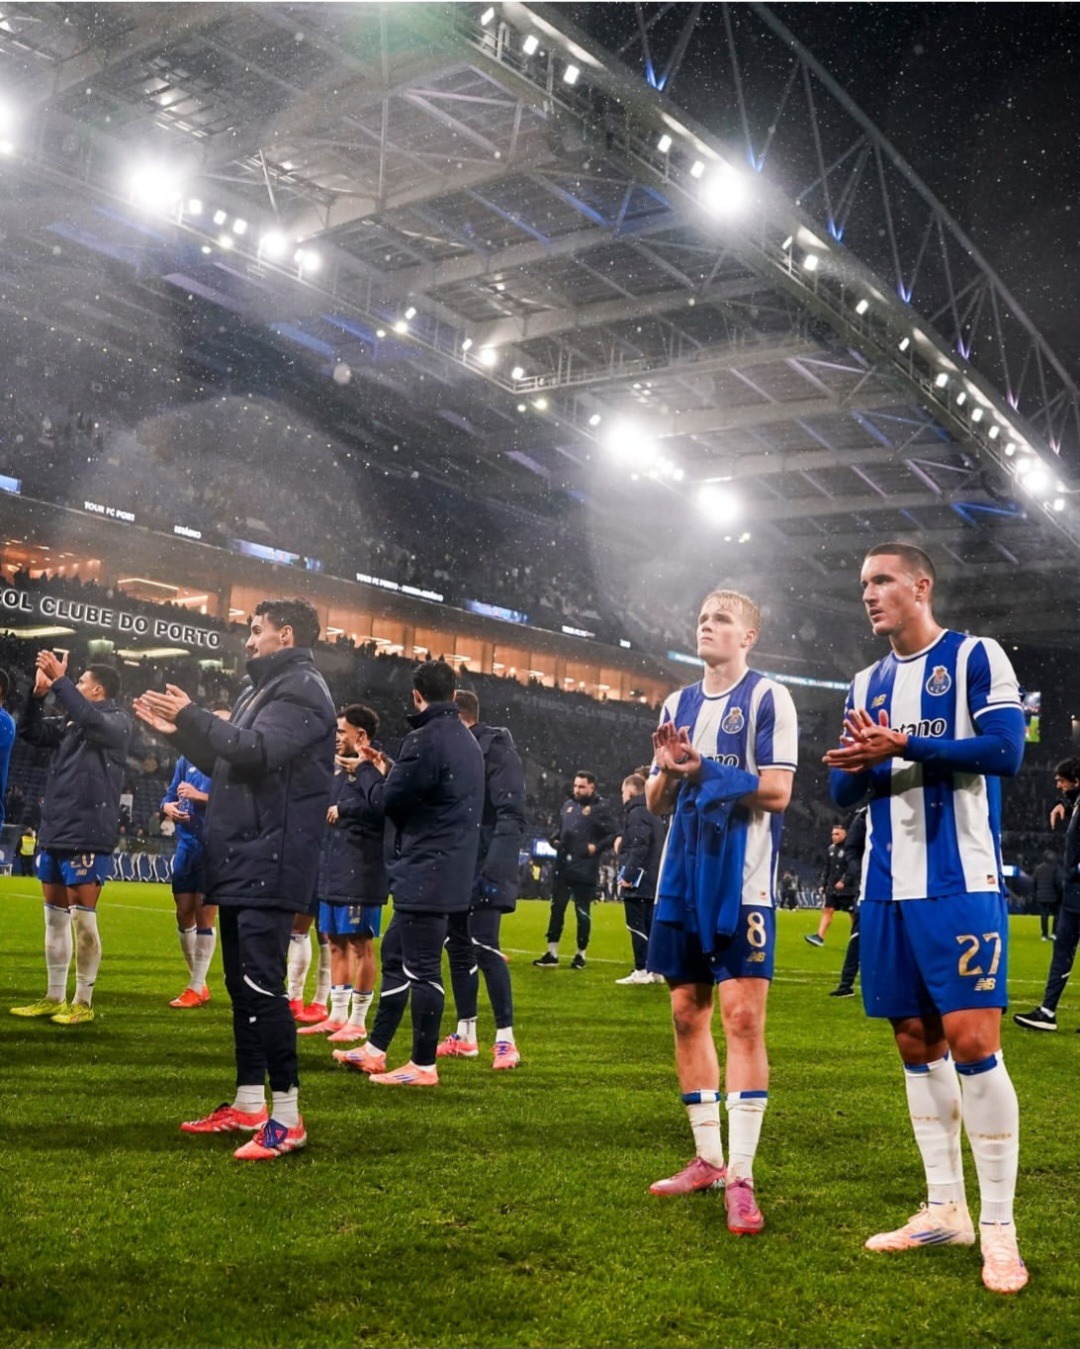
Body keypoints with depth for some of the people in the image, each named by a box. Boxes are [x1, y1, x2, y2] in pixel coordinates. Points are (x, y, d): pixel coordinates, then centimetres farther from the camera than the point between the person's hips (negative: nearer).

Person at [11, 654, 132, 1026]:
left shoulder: (117, 721, -5)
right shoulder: (70, 723, 17)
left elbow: (91, 720, -25)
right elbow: (30, 731, 19)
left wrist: (59, 681, -22)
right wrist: (38, 692, 5)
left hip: (88, 835, -8)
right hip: (54, 831, 8)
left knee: (83, 917, -5)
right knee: (55, 916, 12)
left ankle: (83, 1002, 3)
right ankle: (54, 998, 20)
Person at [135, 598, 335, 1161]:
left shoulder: (302, 689, -9)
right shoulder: (260, 690, 21)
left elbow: (257, 752, -24)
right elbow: (228, 762, 24)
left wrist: (191, 716, -15)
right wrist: (179, 731, 14)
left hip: (270, 866, -10)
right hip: (241, 863, 10)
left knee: (262, 986, -12)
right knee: (242, 986, 13)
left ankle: (286, 1118, -7)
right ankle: (249, 1105, 21)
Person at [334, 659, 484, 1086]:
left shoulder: (424, 739, -16)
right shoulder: (467, 739, 13)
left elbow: (392, 800, -12)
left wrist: (391, 775, 8)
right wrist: (397, 778, 14)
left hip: (425, 872, -10)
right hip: (452, 870, 10)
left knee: (421, 968, -3)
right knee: (395, 954, 17)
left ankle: (424, 1066, 5)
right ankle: (375, 1050, 24)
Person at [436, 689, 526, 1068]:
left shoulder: (495, 748, -9)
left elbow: (511, 813, -16)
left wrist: (494, 866, -24)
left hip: (484, 867, -8)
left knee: (483, 945, -11)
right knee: (458, 946, 11)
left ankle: (505, 1038, -5)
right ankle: (465, 1034, 21)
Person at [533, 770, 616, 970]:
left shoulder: (600, 808, -5)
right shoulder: (568, 805, 14)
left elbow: (613, 835, -6)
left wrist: (596, 847, -17)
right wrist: (555, 841, 6)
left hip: (585, 870, -6)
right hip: (563, 867, 6)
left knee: (582, 912, 3)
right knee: (557, 908, 5)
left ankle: (581, 954, 16)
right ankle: (552, 953, 11)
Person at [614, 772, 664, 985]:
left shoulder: (636, 813, -12)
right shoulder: (652, 813, 17)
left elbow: (639, 847, -21)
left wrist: (627, 875, -20)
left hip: (637, 881, -9)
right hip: (652, 879, 9)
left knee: (636, 925, -5)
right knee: (649, 925, 12)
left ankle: (641, 971, -5)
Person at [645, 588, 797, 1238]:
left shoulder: (768, 697, -3)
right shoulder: (679, 704, 15)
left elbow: (776, 792, -12)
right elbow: (656, 803, 15)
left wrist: (701, 769, -14)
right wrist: (667, 770, -6)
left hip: (742, 881, -7)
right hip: (683, 879, 7)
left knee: (743, 1018, -10)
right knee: (688, 1014, 9)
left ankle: (741, 1176, -6)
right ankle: (708, 1158, 21)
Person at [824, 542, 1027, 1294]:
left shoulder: (976, 657, 0)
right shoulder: (868, 684, 17)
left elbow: (1004, 750, -13)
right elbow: (844, 792, 16)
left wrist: (905, 745, -17)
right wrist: (856, 764, -8)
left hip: (960, 883, -6)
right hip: (890, 888, 6)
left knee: (972, 1042, -10)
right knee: (916, 1042, 8)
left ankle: (999, 1226, 1)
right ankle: (945, 1210, 18)